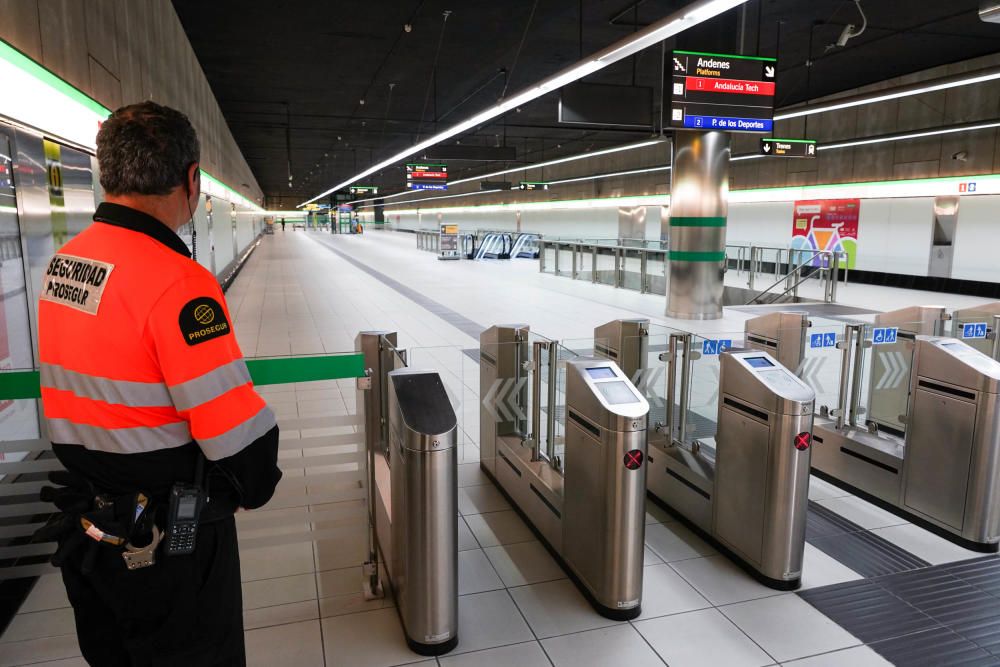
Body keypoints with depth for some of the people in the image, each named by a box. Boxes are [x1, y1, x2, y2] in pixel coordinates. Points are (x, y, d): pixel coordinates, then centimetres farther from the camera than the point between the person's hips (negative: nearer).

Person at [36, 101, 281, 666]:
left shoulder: (61, 263, 0)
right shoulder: (177, 280, -26)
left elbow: (89, 387, 9)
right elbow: (238, 428, -27)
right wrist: (253, 488, -7)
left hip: (83, 531, 8)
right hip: (166, 542, -7)